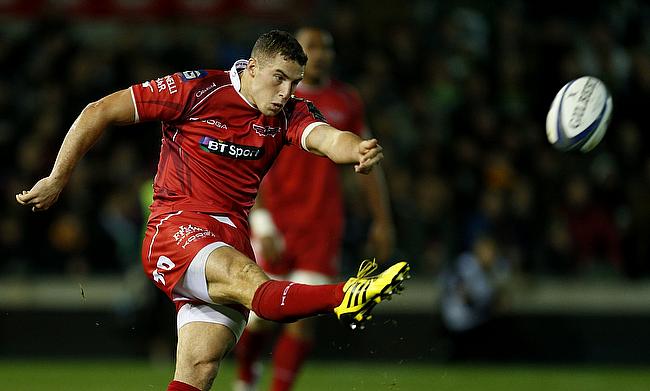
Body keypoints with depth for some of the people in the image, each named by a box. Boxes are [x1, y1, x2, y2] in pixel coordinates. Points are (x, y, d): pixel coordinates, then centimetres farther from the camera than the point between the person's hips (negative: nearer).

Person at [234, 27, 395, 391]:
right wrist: (262, 222, -18)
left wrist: (383, 221, 13)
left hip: (322, 227, 2)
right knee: (261, 318, -1)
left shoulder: (347, 101, 7)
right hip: (276, 223, -2)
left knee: (303, 319, -6)